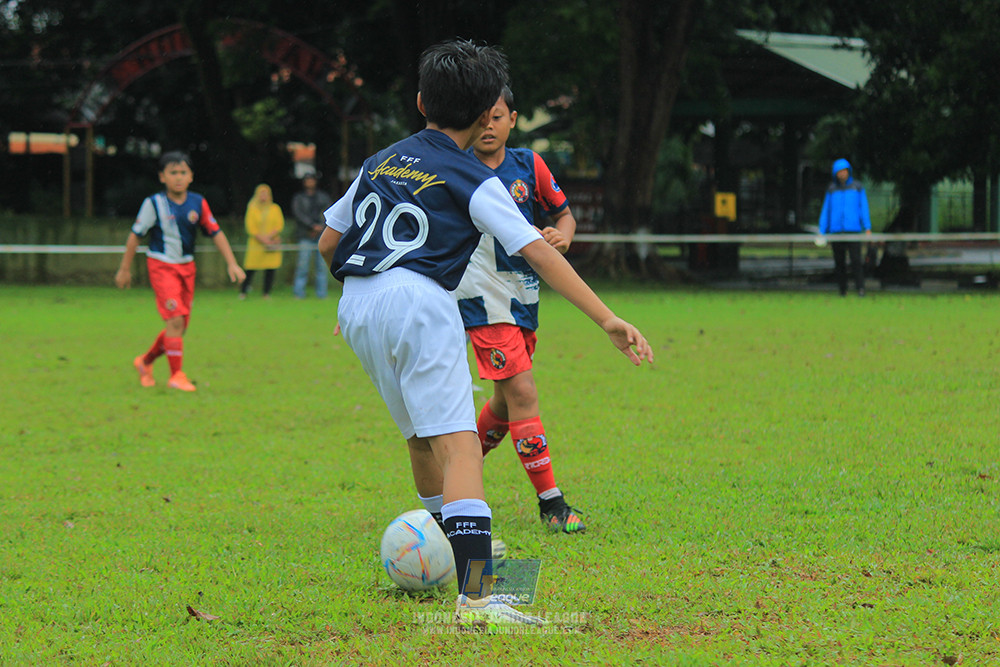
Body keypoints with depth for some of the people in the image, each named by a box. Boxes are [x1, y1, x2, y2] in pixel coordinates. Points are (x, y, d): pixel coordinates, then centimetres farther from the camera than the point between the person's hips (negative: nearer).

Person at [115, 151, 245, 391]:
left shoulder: (198, 203, 0)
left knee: (180, 325, 9)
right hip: (161, 266, -5)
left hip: (186, 267, 5)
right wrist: (125, 269, 2)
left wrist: (232, 263, -4)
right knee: (175, 319, -17)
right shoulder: (154, 203, -10)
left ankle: (146, 362, 30)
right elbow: (135, 235, -2)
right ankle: (176, 375, -9)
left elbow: (216, 233, 4)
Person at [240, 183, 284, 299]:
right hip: (256, 245, -2)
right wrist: (262, 239, -13)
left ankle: (267, 293, 5)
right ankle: (243, 291, 7)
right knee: (250, 269, -4)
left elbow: (279, 225, 2)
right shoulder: (252, 209, 5)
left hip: (272, 246, 2)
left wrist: (269, 236, -12)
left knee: (271, 270, -3)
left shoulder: (275, 209, 9)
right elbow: (250, 228, -2)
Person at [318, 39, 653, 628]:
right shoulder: (473, 180, 2)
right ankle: (474, 596, -31)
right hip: (417, 300, -7)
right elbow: (537, 252, -6)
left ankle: (446, 543, 46)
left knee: (423, 434, 27)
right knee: (460, 444, -15)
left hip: (357, 309, 7)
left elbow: (329, 243, 25)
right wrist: (607, 319, -9)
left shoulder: (380, 162, 21)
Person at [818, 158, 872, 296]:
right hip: (836, 231, 2)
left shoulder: (857, 187, 7)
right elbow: (826, 211, 13)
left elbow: (864, 208, 5)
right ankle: (843, 289, 9)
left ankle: (860, 288, -15)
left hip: (853, 229, -2)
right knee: (839, 262, 2)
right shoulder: (832, 190, 11)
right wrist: (822, 232, 7)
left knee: (856, 260, -14)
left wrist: (867, 228, -5)